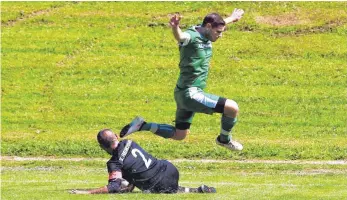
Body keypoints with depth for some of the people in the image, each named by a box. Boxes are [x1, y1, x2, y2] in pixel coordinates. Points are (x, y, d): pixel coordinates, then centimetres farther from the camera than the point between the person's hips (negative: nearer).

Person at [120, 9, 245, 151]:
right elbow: (180, 37, -46)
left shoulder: (206, 36, 6)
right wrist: (175, 28, -70)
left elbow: (219, 23, 30)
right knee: (232, 108, -14)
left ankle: (141, 126, 22)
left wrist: (232, 18, 49)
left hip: (187, 94, 10)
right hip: (190, 94, -10)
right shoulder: (192, 37, -21)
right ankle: (224, 140, 11)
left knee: (178, 135, 19)